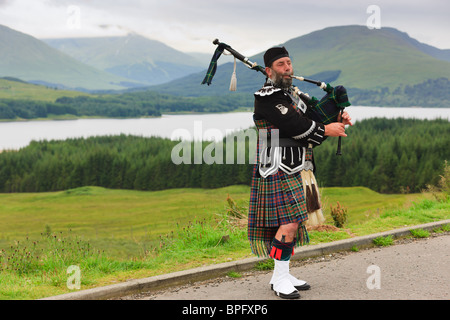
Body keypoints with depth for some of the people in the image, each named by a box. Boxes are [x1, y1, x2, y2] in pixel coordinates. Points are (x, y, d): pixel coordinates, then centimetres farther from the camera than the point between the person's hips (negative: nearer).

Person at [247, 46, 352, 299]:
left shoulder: (290, 94, 18)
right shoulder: (266, 97, -12)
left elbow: (310, 116, 17)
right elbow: (294, 126, -20)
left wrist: (338, 119, 0)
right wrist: (326, 130, -13)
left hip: (292, 171, 10)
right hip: (277, 171, -10)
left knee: (293, 221, 11)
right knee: (289, 221, -13)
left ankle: (282, 274, 19)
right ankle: (280, 279, -2)